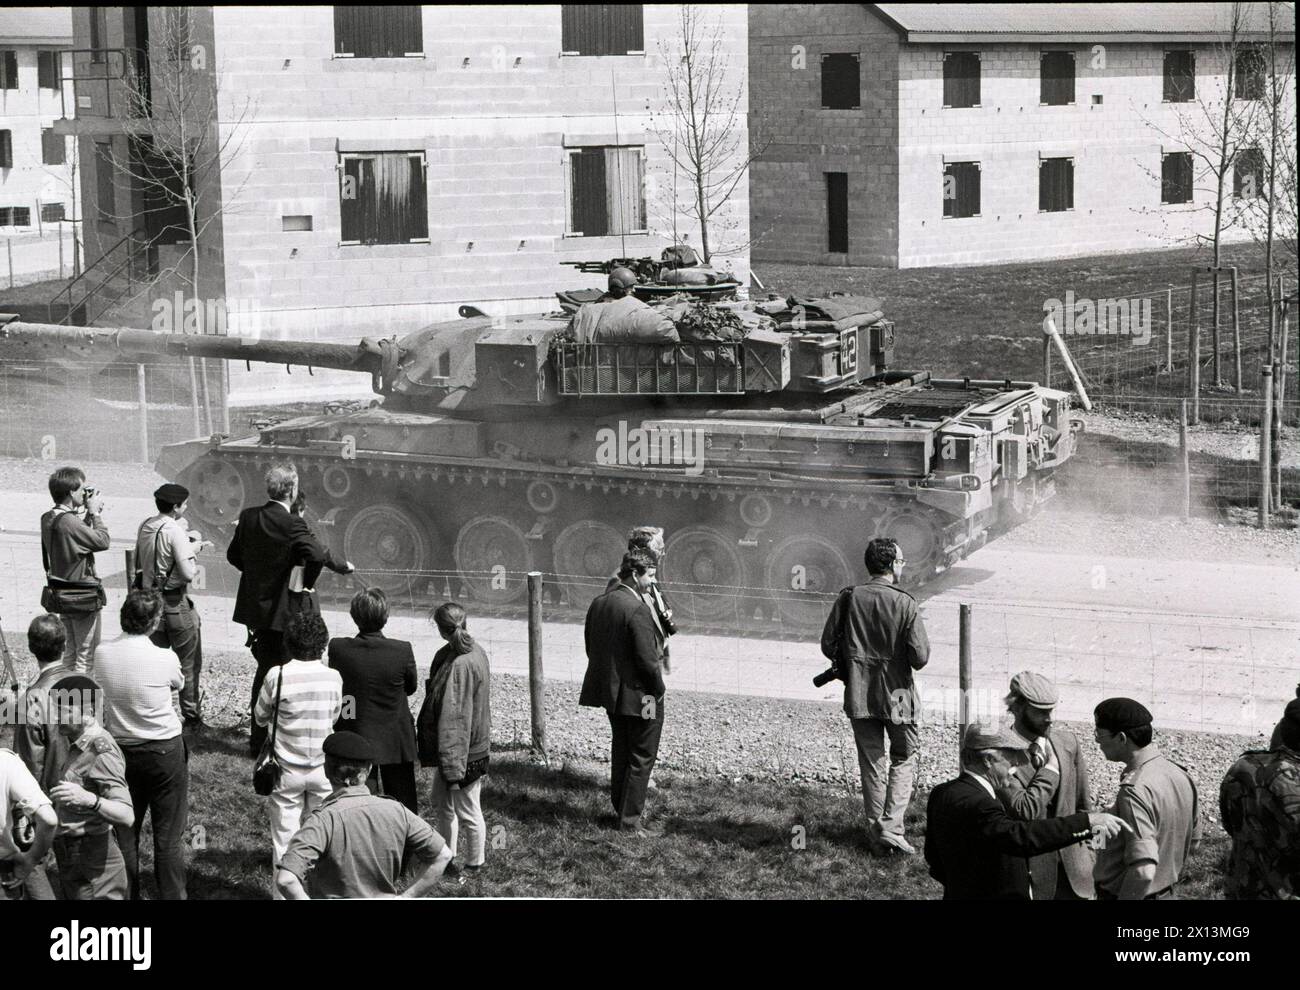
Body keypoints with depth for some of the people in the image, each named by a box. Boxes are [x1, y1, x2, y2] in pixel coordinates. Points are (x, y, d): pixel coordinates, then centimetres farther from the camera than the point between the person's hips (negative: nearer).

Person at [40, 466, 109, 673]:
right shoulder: (68, 522, -25)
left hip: (62, 595, 9)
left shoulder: (48, 519, 3)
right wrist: (95, 513, -10)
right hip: (82, 598, -9)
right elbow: (102, 541, -20)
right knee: (86, 656, 1)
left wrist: (90, 515, 5)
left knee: (70, 652, 20)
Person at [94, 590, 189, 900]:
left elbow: (105, 692, 6)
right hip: (165, 751, -4)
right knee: (168, 836, 5)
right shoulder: (165, 659, -19)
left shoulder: (102, 653, -9)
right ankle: (171, 896, 10)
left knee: (125, 832, 15)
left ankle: (128, 896, 24)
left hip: (120, 748, 4)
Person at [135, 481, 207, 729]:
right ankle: (192, 716, 11)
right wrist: (193, 548, -6)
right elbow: (188, 573, -24)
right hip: (175, 602, -7)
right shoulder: (176, 532, -18)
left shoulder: (145, 527, 4)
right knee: (189, 662, 6)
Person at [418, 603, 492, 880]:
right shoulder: (475, 652, 2)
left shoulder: (461, 665, -27)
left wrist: (454, 769, -23)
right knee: (442, 804, 22)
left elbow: (456, 720, -26)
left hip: (465, 753, -9)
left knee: (467, 811, 10)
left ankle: (474, 865, 27)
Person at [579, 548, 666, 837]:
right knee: (641, 758, 4)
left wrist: (608, 679, 17)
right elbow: (647, 658, -23)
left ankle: (621, 809, 32)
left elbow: (591, 647, 10)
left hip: (611, 693, 8)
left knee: (621, 752, 21)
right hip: (639, 696, -8)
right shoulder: (637, 609, -23)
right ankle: (631, 820, 8)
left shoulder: (598, 604, 3)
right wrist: (657, 688, -8)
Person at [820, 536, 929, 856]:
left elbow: (828, 644, -1)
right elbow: (920, 657, -16)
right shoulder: (905, 604, -14)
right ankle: (892, 827, 1)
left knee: (871, 764, 12)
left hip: (858, 695, 3)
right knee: (904, 759, 13)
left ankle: (877, 836, 16)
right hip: (897, 695, -3)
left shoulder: (848, 598, -5)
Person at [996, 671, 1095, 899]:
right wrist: (1051, 767, -15)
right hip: (1030, 870, -4)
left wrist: (1088, 853, 11)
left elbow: (1082, 804, 12)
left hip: (1072, 866, 4)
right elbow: (1025, 811, -23)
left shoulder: (1067, 741, 3)